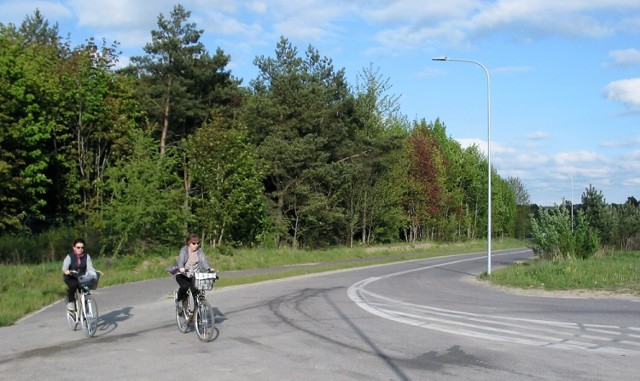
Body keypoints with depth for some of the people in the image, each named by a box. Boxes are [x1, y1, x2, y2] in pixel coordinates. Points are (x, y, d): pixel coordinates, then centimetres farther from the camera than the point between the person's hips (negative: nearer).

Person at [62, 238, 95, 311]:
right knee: (73, 285, -34)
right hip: (71, 278, -3)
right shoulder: (69, 257, -12)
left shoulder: (87, 256, -4)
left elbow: (90, 268, -12)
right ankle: (70, 301, -8)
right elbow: (64, 267, -27)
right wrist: (66, 271, -51)